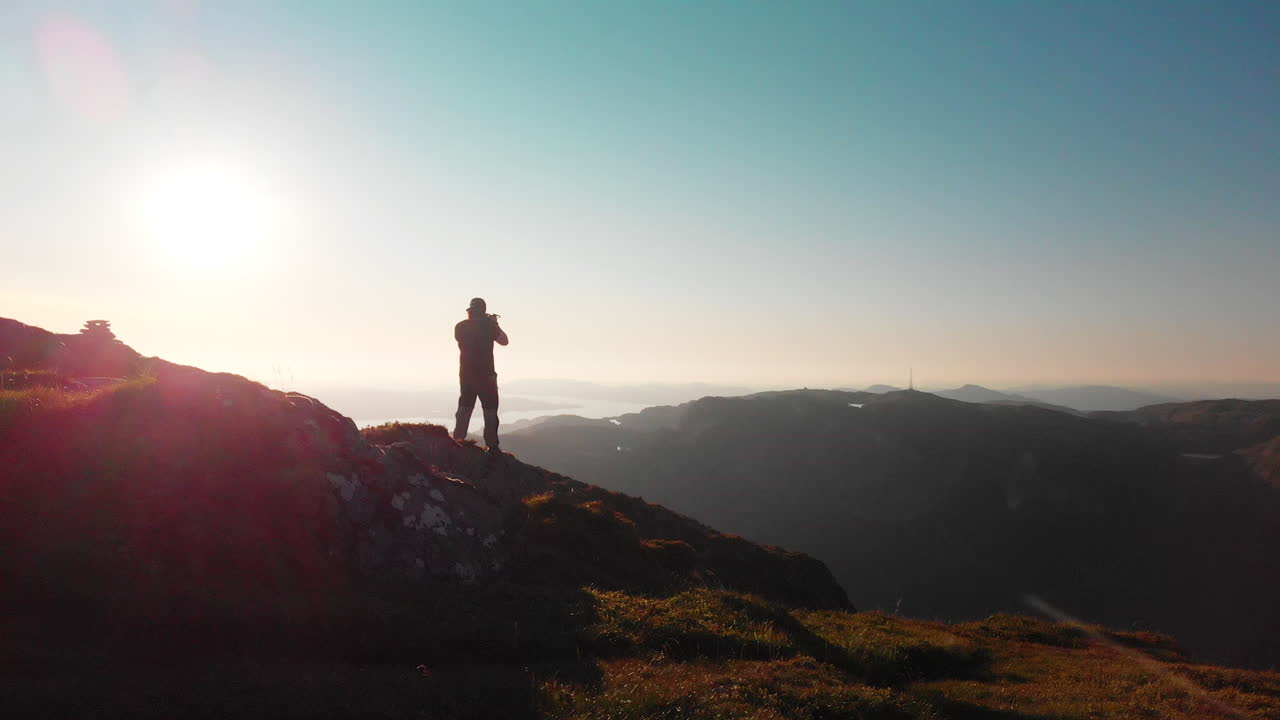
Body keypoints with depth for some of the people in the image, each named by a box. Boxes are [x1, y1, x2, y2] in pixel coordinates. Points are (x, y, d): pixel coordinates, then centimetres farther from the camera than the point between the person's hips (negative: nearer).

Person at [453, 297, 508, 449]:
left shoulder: (460, 327, 1)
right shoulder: (488, 325, -10)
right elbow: (504, 341, 1)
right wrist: (495, 324, 11)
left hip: (465, 374, 4)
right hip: (486, 375, -4)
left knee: (464, 408, 14)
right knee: (490, 410, 2)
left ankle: (457, 441, 11)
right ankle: (492, 445, 0)